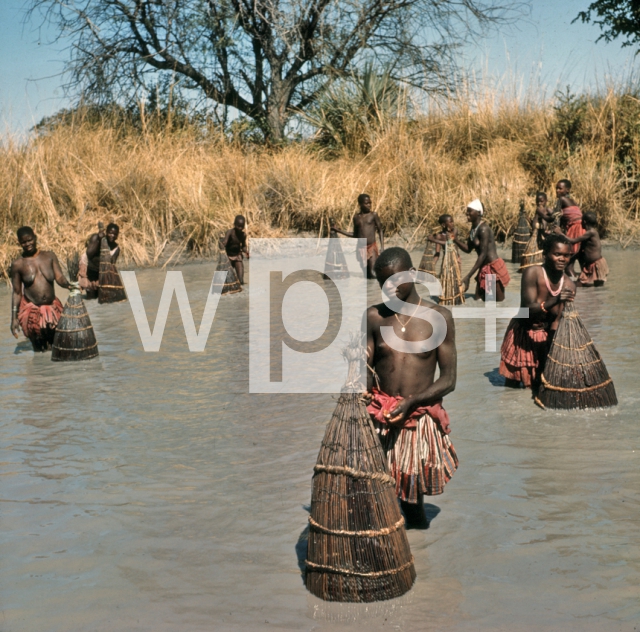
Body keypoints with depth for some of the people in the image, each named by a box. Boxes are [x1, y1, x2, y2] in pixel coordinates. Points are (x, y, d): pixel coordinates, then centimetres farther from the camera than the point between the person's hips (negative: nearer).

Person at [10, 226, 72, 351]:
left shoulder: (49, 256, 3)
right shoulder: (18, 264, 0)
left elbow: (59, 278, -4)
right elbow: (16, 292, 3)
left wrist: (68, 285, -27)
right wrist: (14, 317, 0)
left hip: (52, 308, 1)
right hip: (31, 310, -1)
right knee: (39, 348, 4)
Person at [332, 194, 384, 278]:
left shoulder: (373, 215, 3)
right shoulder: (356, 217, 12)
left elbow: (380, 231, 5)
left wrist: (382, 247, -5)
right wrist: (339, 230, 17)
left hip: (372, 247, -3)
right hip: (361, 249, 3)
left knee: (372, 273, -14)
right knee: (365, 274, 0)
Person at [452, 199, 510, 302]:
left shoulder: (483, 229, -19)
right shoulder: (473, 228, 9)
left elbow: (483, 254, -22)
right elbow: (468, 249, 16)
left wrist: (468, 276, -23)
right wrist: (454, 239, -1)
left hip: (494, 268, -10)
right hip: (484, 269, 10)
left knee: (498, 304, -1)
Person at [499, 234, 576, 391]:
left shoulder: (569, 285, -14)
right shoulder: (532, 273, -25)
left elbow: (557, 321, -14)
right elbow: (528, 309, -34)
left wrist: (551, 352, -23)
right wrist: (555, 300, -50)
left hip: (546, 336, 3)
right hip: (522, 334, -3)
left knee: (540, 383, 11)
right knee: (513, 383, 10)